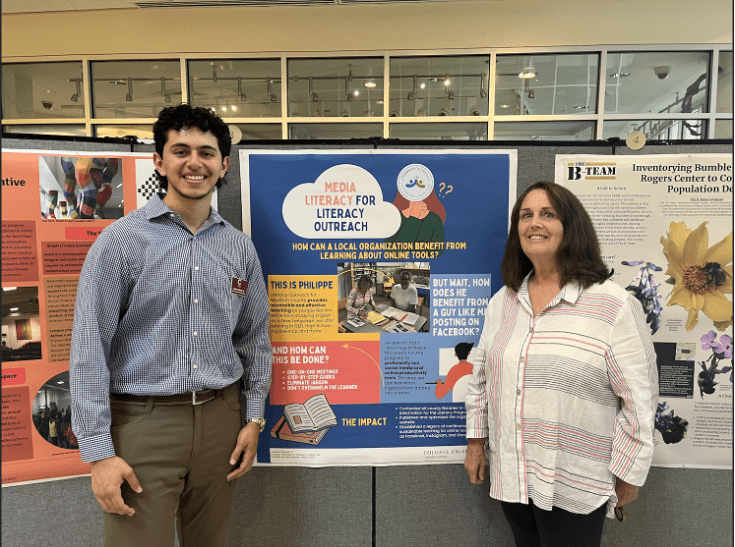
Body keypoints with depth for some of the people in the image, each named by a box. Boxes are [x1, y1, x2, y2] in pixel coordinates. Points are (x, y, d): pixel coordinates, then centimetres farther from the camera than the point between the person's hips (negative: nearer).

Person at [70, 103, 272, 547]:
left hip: (220, 419, 4)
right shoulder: (122, 239, -6)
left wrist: (255, 417, 8)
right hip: (143, 421, -3)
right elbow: (89, 349, -8)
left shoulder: (240, 247, 5)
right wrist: (99, 451, -10)